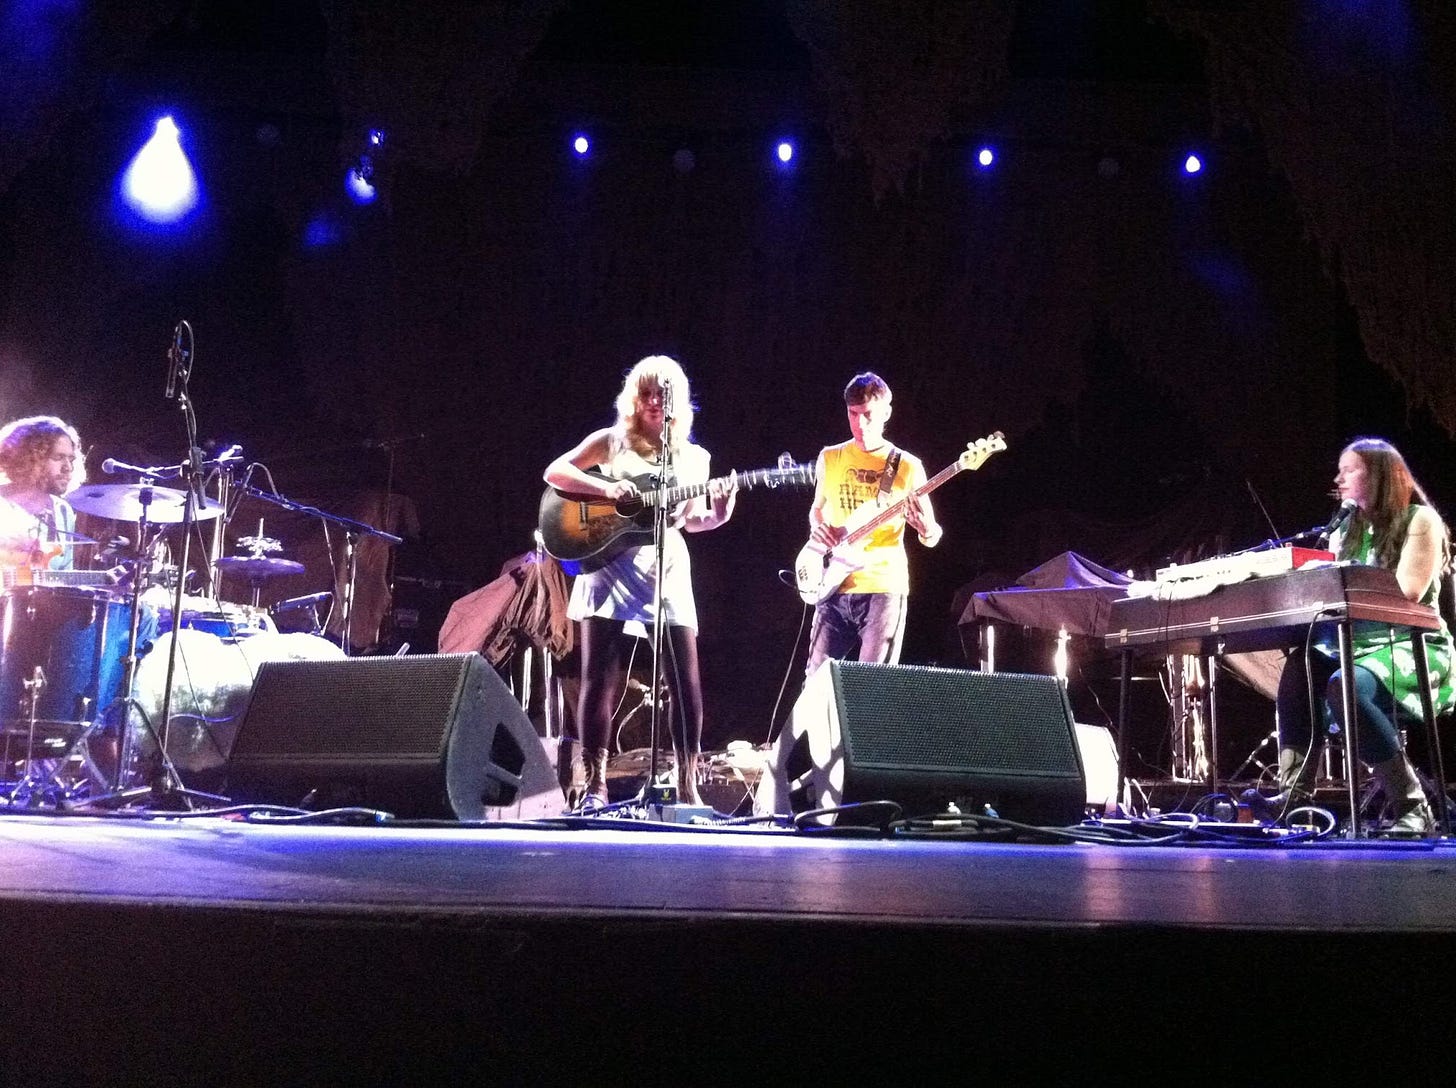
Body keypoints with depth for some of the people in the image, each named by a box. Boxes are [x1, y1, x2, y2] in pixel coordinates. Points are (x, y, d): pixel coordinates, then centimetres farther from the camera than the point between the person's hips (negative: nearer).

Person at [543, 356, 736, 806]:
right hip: (610, 567, -2)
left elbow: (691, 519, 16)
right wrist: (605, 488, -13)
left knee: (687, 682, -4)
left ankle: (687, 785, 3)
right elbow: (554, 472, 2)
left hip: (668, 571, 2)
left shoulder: (694, 457, 14)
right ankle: (595, 783, 3)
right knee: (600, 679, -4)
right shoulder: (612, 441, 8)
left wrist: (718, 514, -6)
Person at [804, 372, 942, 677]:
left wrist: (926, 530, -21)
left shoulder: (906, 466, -1)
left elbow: (931, 537, 3)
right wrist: (817, 527, 0)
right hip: (835, 586, 3)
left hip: (884, 586, -3)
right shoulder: (829, 458, 8)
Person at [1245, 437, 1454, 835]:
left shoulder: (1420, 519, 0)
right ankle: (1293, 794, -32)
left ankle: (1411, 806, -25)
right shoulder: (1346, 530, 20)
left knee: (1345, 686, -36)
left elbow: (1408, 592, -15)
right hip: (1358, 645, 6)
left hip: (1414, 649, -6)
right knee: (1301, 665, -25)